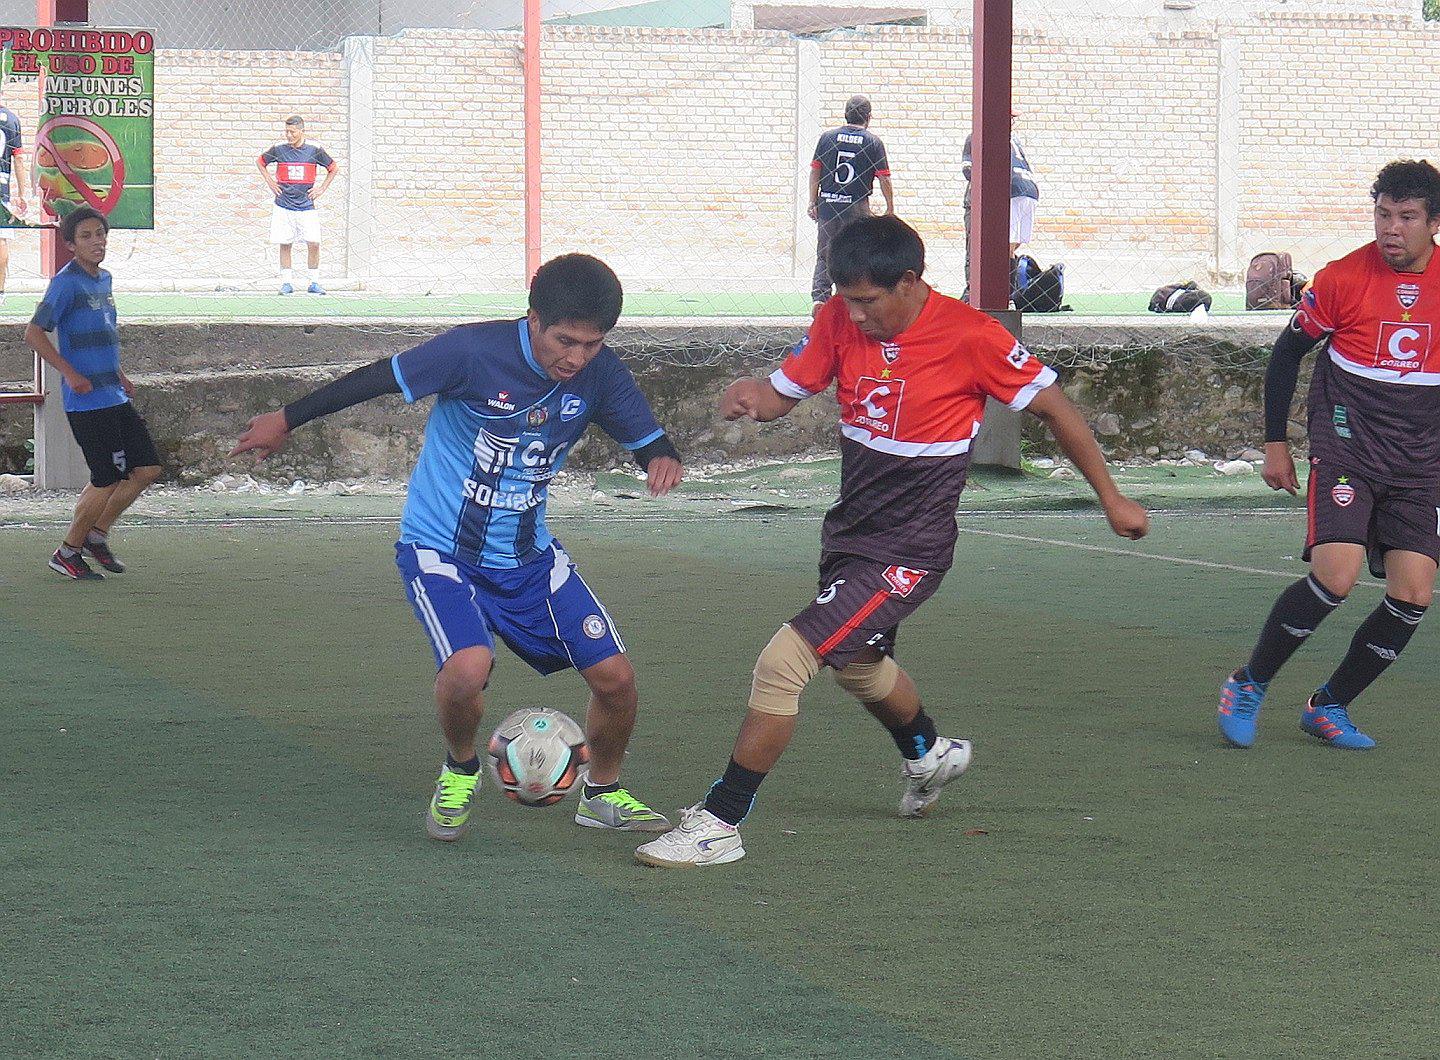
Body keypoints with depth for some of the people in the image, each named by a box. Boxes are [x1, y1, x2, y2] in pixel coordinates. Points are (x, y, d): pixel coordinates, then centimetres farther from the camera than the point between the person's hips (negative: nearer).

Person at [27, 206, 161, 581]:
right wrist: (71, 374, -20)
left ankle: (97, 534, 21)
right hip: (88, 401, -9)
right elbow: (34, 333, -16)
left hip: (116, 396, 9)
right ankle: (68, 552, 11)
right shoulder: (67, 282, -12)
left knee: (147, 469, 6)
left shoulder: (103, 279, 14)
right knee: (107, 479, -6)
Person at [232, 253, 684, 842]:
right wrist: (287, 419, 1)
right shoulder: (476, 352, -22)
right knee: (468, 668, -30)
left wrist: (664, 459, -24)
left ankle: (602, 793, 25)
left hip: (528, 556, 5)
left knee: (614, 677, -6)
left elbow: (648, 438, 2)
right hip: (440, 548, -4)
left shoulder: (599, 373, -9)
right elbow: (383, 377, -10)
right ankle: (460, 771, 4)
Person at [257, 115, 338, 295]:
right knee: (284, 244, 1)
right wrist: (270, 182, 9)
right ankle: (287, 283, 10)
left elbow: (334, 168, 13)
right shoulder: (279, 149, 0)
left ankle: (314, 283, 4)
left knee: (314, 243, -7)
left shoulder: (315, 150, -1)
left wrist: (322, 189, 7)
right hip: (283, 205, 1)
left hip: (306, 205, -1)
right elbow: (260, 162, 18)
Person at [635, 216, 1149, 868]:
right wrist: (751, 396, -21)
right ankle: (928, 755, 62)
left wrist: (1111, 498, -2)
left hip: (907, 552, -8)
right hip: (848, 530, 8)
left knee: (783, 661, -19)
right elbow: (786, 392, 4)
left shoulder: (970, 337, -19)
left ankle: (718, 825, -10)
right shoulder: (841, 321, -5)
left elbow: (1054, 408, -9)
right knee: (859, 665, 31)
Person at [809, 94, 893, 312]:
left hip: (827, 204, 2)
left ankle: (819, 296, -7)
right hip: (857, 207, -2)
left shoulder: (827, 137, 4)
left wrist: (813, 203, 10)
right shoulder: (873, 142, -3)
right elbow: (884, 178, -3)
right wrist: (890, 208, 5)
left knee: (825, 255, 9)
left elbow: (815, 172, 4)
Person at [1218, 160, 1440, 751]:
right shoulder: (1343, 278, -7)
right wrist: (1275, 444, 5)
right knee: (1335, 576, -21)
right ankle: (1248, 686, -1)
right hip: (1346, 448, -3)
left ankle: (1329, 706, 13)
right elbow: (1287, 352, 5)